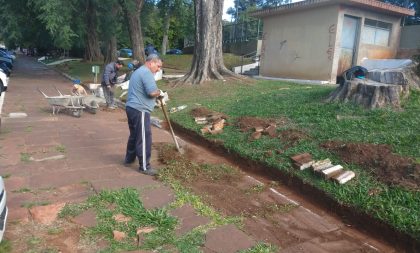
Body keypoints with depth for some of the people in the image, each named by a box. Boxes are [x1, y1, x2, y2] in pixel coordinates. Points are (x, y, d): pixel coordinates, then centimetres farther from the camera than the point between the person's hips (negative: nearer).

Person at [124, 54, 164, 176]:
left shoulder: (138, 71, 21)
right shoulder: (146, 72, -13)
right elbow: (152, 92, -24)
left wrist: (156, 98, 19)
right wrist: (160, 93, -3)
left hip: (131, 107, 11)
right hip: (140, 110, -11)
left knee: (134, 135, 22)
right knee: (144, 138, -4)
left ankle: (129, 159, 34)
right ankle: (144, 166, 2)